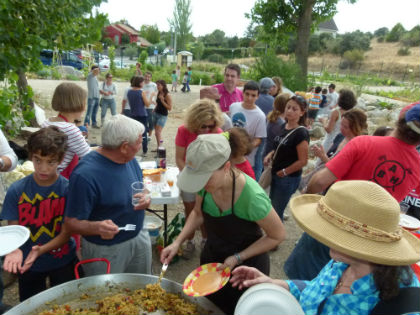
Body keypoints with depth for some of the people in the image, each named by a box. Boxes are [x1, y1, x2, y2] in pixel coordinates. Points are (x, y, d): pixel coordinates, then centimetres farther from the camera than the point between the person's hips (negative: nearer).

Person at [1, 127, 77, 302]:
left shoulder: (68, 189, -17)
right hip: (27, 263, 2)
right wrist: (15, 250, -28)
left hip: (63, 262, -1)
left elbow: (66, 233, -14)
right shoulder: (17, 190, -12)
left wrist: (41, 250, -30)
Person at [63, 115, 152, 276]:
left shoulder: (129, 159, -3)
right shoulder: (85, 175, -27)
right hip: (105, 250, -6)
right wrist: (97, 227, -41)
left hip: (139, 239, 7)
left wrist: (145, 199, -12)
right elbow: (71, 222, -22)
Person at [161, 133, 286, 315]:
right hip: (211, 256, 5)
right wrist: (177, 242, -11)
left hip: (247, 264, -5)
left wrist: (238, 258, -23)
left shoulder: (252, 196, -36)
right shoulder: (206, 184, -19)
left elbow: (277, 235, -20)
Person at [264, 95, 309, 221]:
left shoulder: (301, 133, -20)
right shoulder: (282, 127, 3)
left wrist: (284, 172, -12)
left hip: (289, 178, -8)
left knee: (276, 212, 5)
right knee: (272, 207, 22)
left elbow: (302, 161, -20)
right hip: (275, 175, 8)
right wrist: (270, 155, -1)